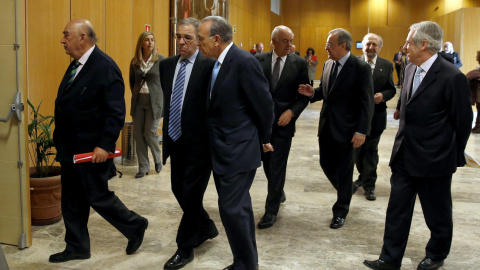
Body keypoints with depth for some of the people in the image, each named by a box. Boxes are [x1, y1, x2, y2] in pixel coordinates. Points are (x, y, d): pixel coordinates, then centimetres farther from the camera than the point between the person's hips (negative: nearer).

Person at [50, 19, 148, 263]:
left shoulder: (105, 67, -17)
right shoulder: (75, 65, 10)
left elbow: (116, 112, -21)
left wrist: (104, 145, -24)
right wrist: (60, 140, 15)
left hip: (91, 151, -9)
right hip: (70, 149, 9)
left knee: (98, 197, 3)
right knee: (72, 201, 14)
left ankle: (135, 226, 24)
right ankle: (77, 247, 28)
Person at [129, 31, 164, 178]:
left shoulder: (161, 60, -3)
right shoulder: (134, 62, 6)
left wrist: (161, 97, 1)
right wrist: (135, 94, 12)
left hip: (154, 101, -4)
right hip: (138, 101, 4)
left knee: (150, 132, -5)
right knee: (138, 133, 3)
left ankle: (158, 159, 23)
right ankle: (143, 167, 14)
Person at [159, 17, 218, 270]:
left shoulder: (209, 66, -13)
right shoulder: (167, 65, 8)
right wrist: (167, 130, 15)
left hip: (199, 142, -7)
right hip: (176, 139, 7)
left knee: (191, 194, 0)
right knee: (179, 190, 17)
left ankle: (185, 248, 18)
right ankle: (206, 227, 41)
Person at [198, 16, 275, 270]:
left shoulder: (244, 62, -18)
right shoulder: (218, 64, 9)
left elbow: (264, 104, -14)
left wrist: (264, 139, -1)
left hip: (238, 150, -9)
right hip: (223, 150, 9)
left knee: (232, 208, -6)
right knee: (238, 207, 18)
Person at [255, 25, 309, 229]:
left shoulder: (299, 63, -3)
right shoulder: (259, 60, 0)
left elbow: (304, 96, -2)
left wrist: (291, 112, -16)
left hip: (283, 122, -2)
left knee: (277, 167, -1)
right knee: (267, 163, 15)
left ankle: (271, 211, 10)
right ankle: (278, 191, 43)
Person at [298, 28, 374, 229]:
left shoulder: (361, 68, -14)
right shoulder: (328, 65, 7)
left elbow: (367, 102, -14)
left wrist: (361, 131, -19)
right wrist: (313, 93, -4)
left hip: (345, 128, -7)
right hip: (326, 126, 7)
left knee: (344, 170, 5)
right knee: (326, 163, 14)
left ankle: (340, 212, 20)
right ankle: (347, 190, 42)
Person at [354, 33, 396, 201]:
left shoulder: (386, 65, 1)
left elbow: (392, 89, 3)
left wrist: (383, 95, -17)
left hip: (376, 116, -1)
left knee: (371, 151, 4)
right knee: (357, 148, 14)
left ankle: (369, 185, 13)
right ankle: (363, 176, 35)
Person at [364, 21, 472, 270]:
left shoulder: (452, 77, -19)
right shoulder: (410, 69, 4)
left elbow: (463, 121, -10)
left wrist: (454, 155, -1)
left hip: (433, 159, -6)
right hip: (405, 156, 6)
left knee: (437, 212, 13)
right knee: (397, 208, 9)